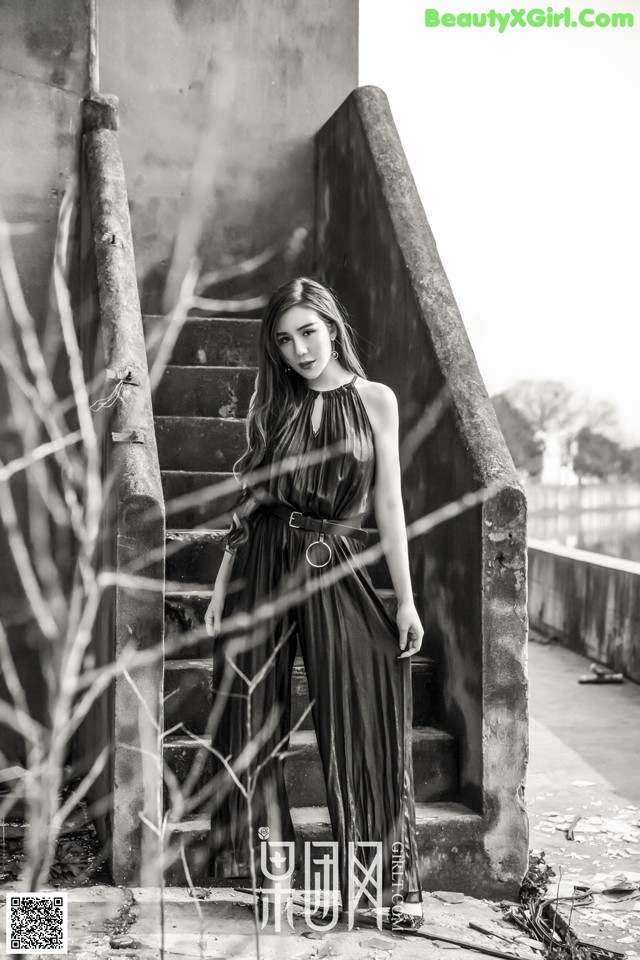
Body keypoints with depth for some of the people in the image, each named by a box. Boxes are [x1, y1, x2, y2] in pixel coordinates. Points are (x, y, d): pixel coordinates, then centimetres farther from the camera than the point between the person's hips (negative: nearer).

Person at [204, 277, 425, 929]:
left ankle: (391, 883, 7)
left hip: (336, 570, -2)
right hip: (262, 564, 3)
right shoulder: (273, 404, 9)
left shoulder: (375, 400, 3)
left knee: (360, 727, -4)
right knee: (255, 723, 4)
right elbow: (250, 501, 11)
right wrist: (221, 586, 7)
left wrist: (406, 598, 0)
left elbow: (388, 503, 2)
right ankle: (265, 870, 18)